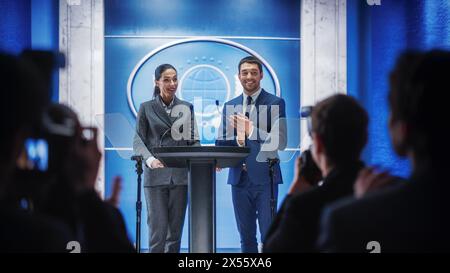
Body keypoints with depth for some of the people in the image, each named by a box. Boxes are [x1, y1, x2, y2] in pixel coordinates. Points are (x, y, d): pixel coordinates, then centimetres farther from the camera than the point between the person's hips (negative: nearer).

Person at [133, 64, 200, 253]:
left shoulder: (187, 108, 11)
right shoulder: (146, 108, 5)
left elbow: (194, 141, 10)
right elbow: (138, 140, 0)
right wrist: (150, 159, -20)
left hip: (180, 175, 2)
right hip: (156, 175, -2)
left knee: (176, 230, 5)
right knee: (158, 230, -6)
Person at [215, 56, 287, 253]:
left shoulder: (276, 103, -1)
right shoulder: (230, 106, 13)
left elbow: (280, 141, -11)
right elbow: (222, 141, 13)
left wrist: (250, 130, -22)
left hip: (264, 177, -4)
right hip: (239, 178, 4)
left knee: (269, 236, -4)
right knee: (246, 236, 10)